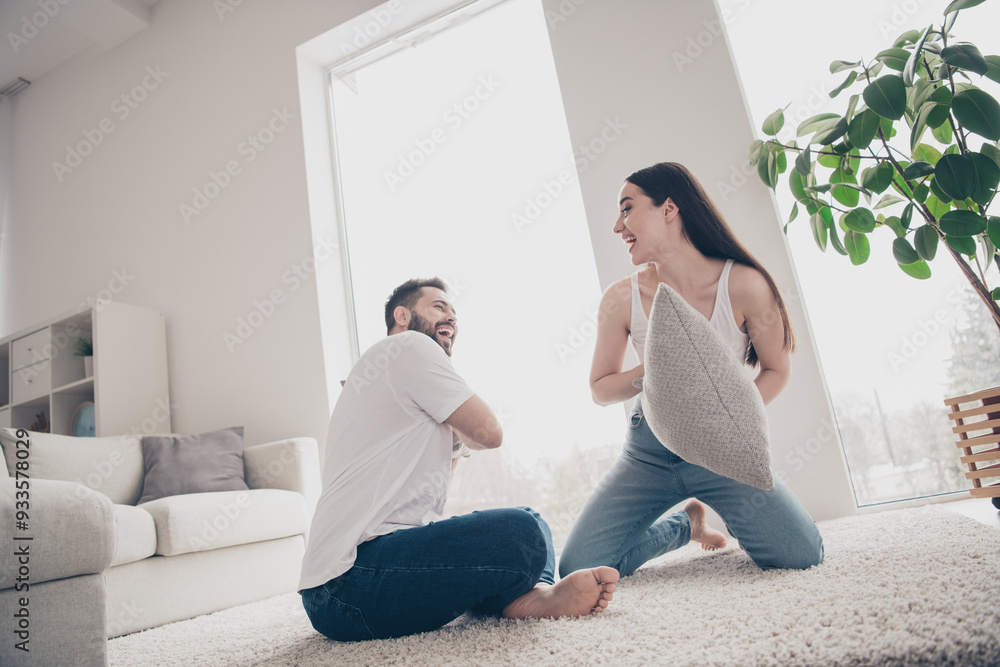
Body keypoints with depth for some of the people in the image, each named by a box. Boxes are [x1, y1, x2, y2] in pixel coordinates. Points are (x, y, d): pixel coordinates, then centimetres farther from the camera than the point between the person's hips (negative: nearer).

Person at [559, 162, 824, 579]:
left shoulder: (744, 285, -13)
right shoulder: (621, 299, -9)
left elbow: (776, 369, 1)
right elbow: (600, 389, 1)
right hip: (649, 451, 2)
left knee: (801, 556, -20)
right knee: (579, 570, -9)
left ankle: (731, 516, 17)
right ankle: (686, 522, 19)